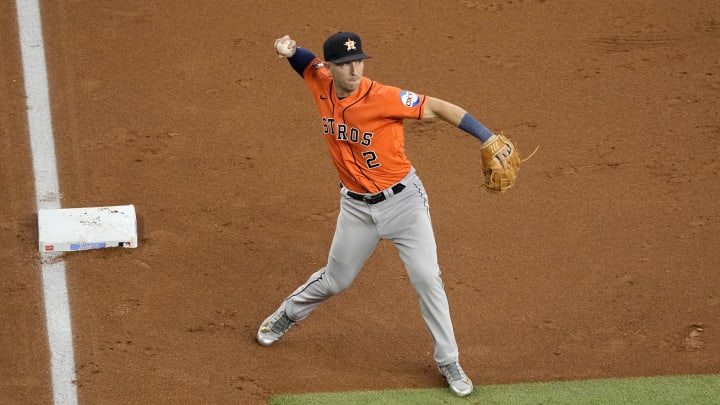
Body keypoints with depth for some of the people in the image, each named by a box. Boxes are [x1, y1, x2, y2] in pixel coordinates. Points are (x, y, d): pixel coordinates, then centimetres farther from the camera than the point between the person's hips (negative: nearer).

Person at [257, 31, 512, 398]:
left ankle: (448, 362, 8)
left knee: (427, 278, -6)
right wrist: (289, 51, -13)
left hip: (402, 200, -4)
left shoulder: (383, 97, -25)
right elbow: (307, 62, 12)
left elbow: (438, 108, -22)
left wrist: (489, 140, -30)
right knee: (335, 280, 16)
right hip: (357, 206, 4)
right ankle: (286, 315, 46)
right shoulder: (321, 84, -10)